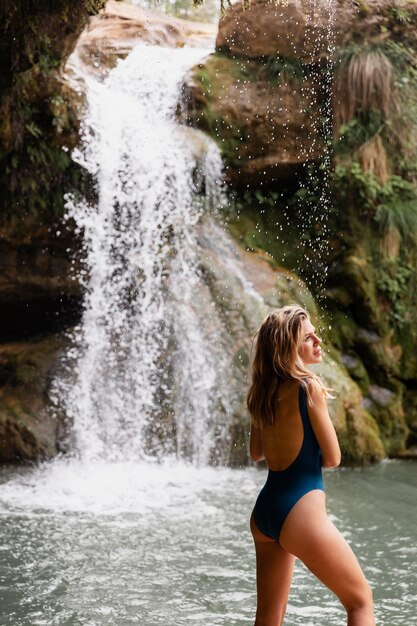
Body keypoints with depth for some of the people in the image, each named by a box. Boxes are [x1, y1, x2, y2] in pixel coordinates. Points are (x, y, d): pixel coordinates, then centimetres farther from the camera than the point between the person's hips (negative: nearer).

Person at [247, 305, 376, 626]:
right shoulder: (309, 387, -13)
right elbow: (333, 458, -7)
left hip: (263, 512, 7)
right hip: (301, 512, -7)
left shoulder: (261, 392, 7)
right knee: (361, 600, 10)